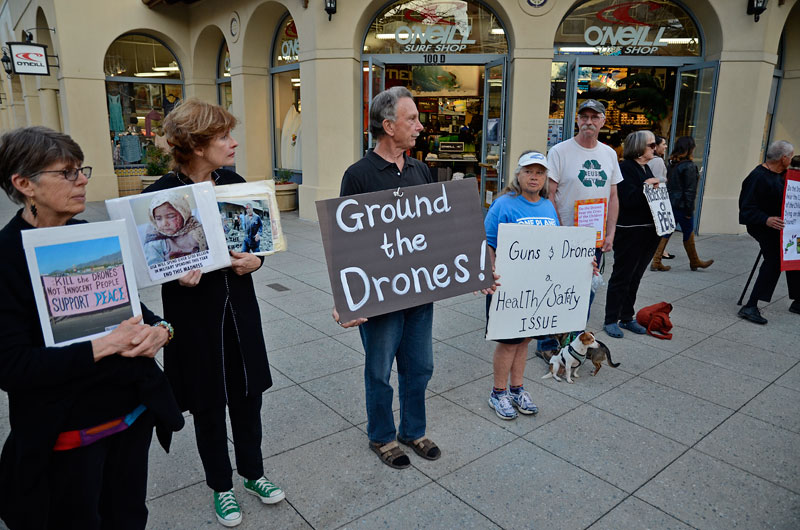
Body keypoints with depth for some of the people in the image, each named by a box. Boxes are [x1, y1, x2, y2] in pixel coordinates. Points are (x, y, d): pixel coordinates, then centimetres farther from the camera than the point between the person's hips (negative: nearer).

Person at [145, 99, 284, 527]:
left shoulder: (233, 182, 0)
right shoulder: (161, 194, -13)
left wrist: (255, 260, -13)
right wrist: (178, 276, -25)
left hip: (239, 307, 4)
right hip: (193, 314, -4)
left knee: (248, 395, 16)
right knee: (208, 407, 13)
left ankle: (252, 474, 40)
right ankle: (220, 486, 36)